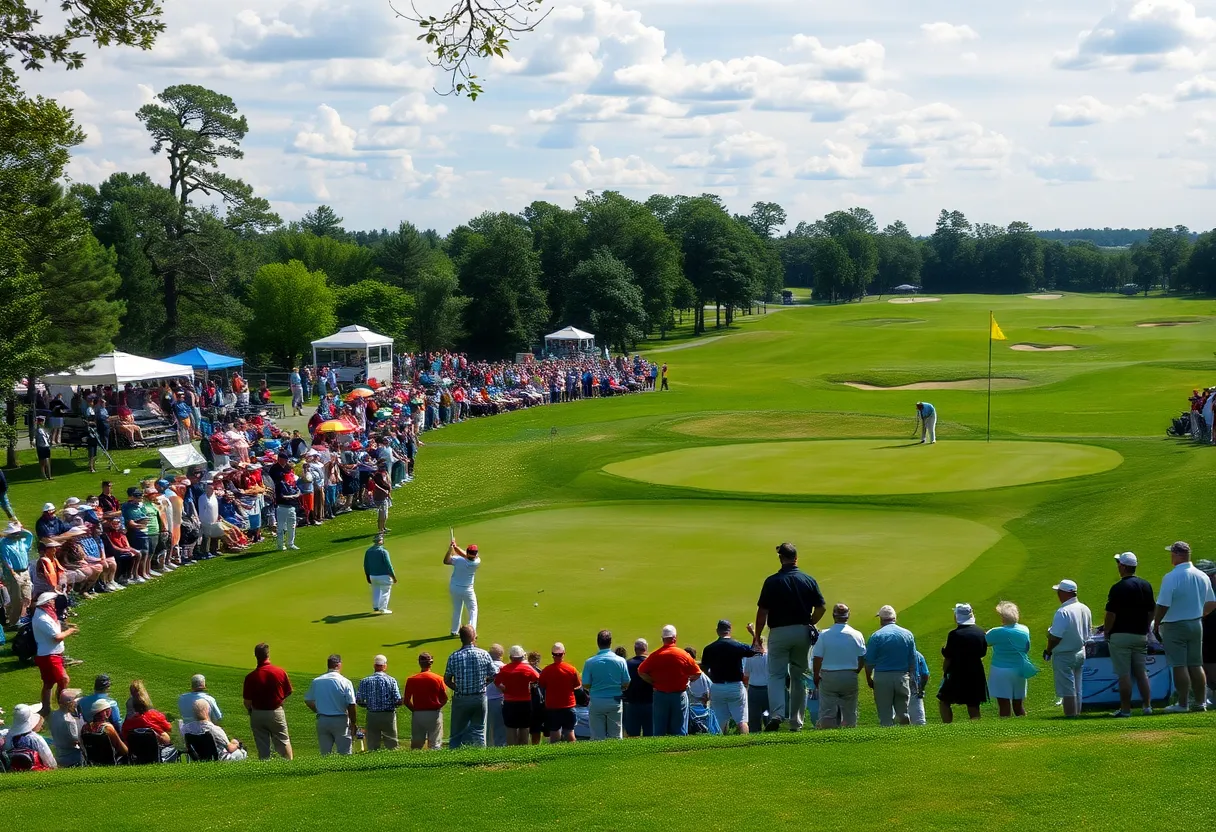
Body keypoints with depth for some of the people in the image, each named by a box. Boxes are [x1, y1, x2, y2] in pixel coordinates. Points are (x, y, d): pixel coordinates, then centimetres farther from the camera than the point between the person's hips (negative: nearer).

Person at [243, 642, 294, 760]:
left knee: (262, 745, 8)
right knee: (283, 741, 12)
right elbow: (288, 692, 2)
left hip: (258, 714, -1)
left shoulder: (251, 676, -14)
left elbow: (247, 701, -10)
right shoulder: (280, 672, -10)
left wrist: (249, 711, 11)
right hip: (276, 712, 1)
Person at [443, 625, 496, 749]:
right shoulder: (484, 655, -6)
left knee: (457, 732, 8)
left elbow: (447, 680, -5)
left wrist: (458, 688, 8)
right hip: (480, 698, 1)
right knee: (478, 729, 10)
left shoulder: (454, 657, -9)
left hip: (461, 699, -1)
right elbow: (492, 677, 1)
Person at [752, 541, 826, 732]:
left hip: (779, 632, -3)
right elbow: (822, 607, 1)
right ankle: (796, 722, 13)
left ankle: (776, 714, -19)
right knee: (799, 677, 11)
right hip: (803, 633, 3)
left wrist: (757, 636, 0)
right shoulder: (809, 580, 1)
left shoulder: (772, 581, -8)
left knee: (776, 675, 2)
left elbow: (762, 611, -8)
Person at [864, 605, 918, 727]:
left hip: (882, 677, -3)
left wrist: (869, 679, 7)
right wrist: (912, 679, 15)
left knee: (885, 715, 2)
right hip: (902, 677, 3)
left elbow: (869, 662, -5)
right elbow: (913, 661, 7)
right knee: (903, 713, 11)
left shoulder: (876, 636, -6)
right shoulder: (908, 635, 5)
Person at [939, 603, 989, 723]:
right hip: (976, 675, 5)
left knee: (944, 702, 8)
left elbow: (948, 658, -11)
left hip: (957, 675, -5)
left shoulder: (954, 634, -16)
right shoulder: (980, 632, 1)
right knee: (973, 706, 11)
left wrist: (944, 671, 5)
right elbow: (983, 653, 10)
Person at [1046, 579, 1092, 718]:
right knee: (1077, 689, 15)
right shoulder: (1085, 609, 3)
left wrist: (1048, 651, -6)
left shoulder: (1063, 612, -22)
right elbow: (1089, 632, 12)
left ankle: (1070, 716, -1)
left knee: (1067, 690, -2)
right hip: (1080, 653, 8)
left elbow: (1055, 637, -21)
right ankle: (1077, 714, 20)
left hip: (1064, 656, -8)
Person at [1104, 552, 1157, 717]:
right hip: (1141, 635, 6)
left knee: (1124, 674, -3)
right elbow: (1152, 610, 13)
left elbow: (1111, 614, -15)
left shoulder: (1118, 588, -15)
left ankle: (1125, 709, -2)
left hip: (1121, 635, -6)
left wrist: (1106, 632, -2)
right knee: (1141, 672, 12)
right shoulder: (1146, 585, 6)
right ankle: (1147, 705, 9)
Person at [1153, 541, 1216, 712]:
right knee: (1196, 665, 13)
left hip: (1175, 626, -6)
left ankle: (1182, 704, 0)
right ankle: (1200, 702, 17)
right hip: (1196, 625, 6)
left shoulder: (1171, 578, -17)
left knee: (1179, 666, -2)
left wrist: (1156, 626, -5)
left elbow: (1163, 606, -18)